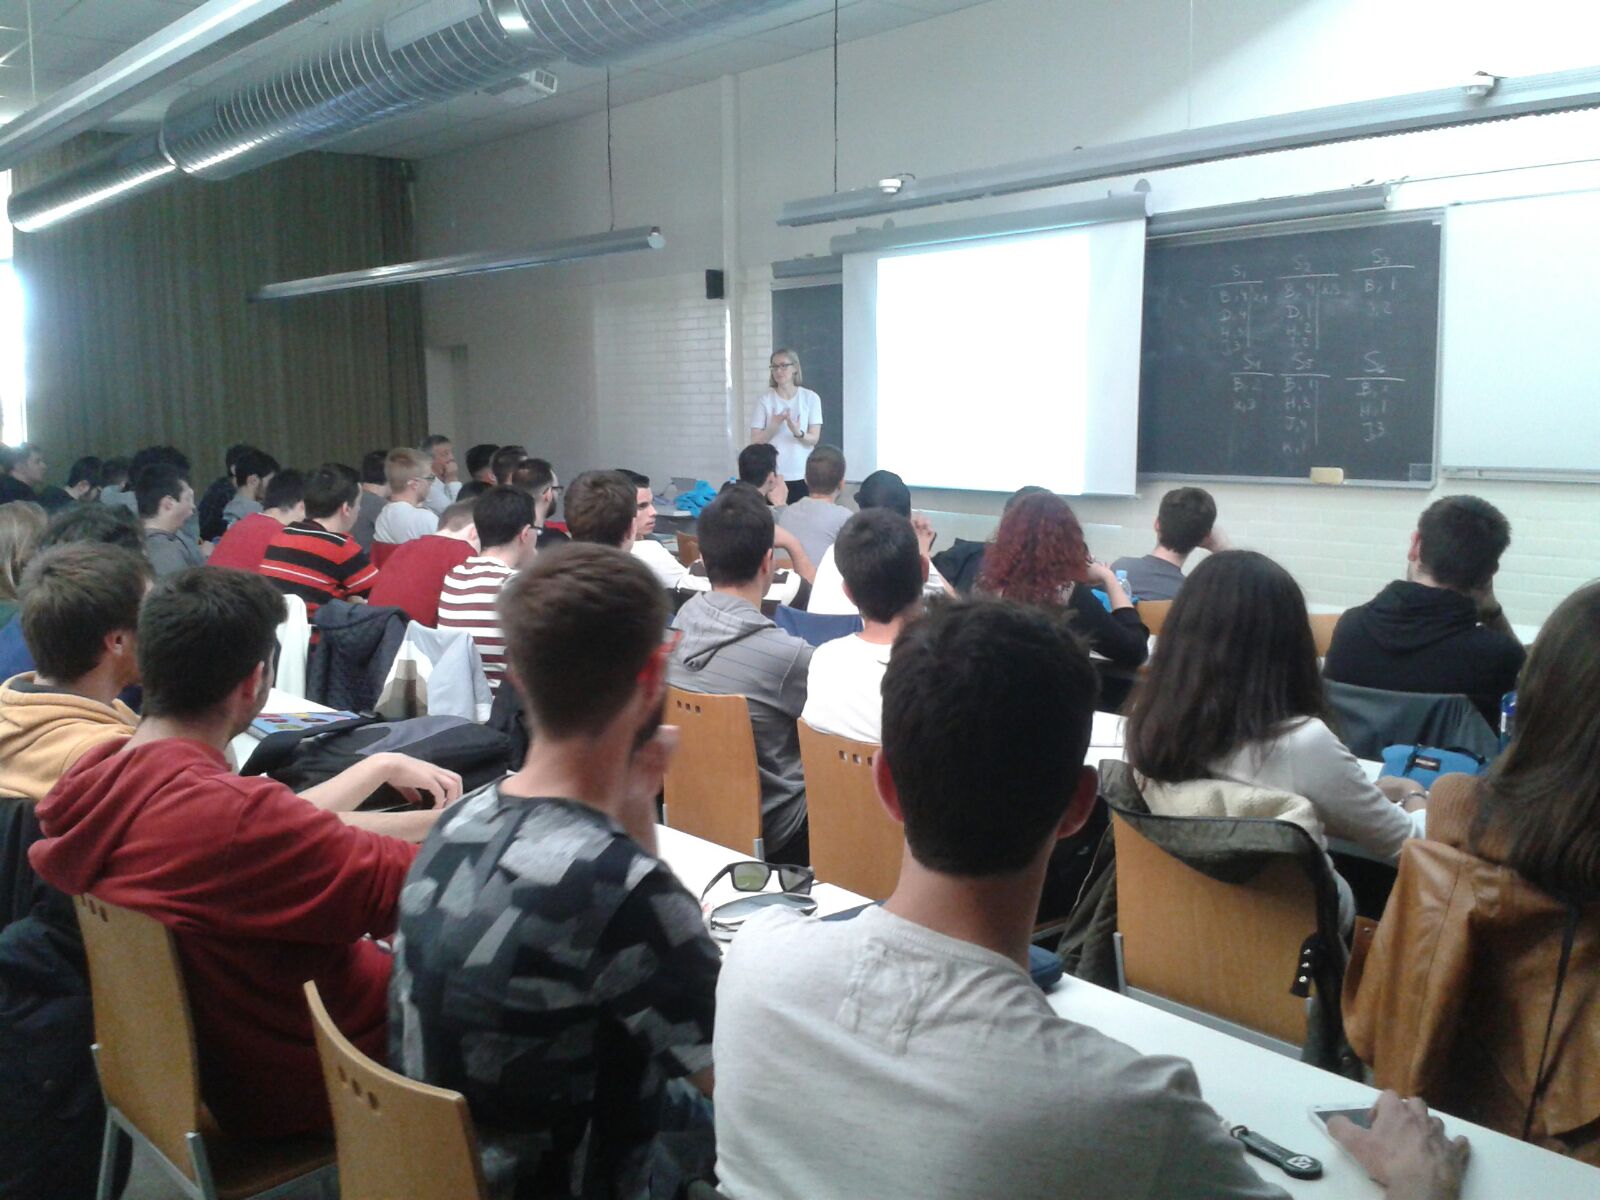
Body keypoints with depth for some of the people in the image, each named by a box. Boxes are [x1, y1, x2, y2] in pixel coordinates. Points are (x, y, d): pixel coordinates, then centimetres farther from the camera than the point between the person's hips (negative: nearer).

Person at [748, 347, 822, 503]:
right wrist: (774, 425, -18)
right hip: (772, 476, 0)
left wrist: (798, 433, -22)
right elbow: (755, 441, -1)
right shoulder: (764, 400, 0)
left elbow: (814, 438, -2)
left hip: (802, 476, 0)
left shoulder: (811, 398, 1)